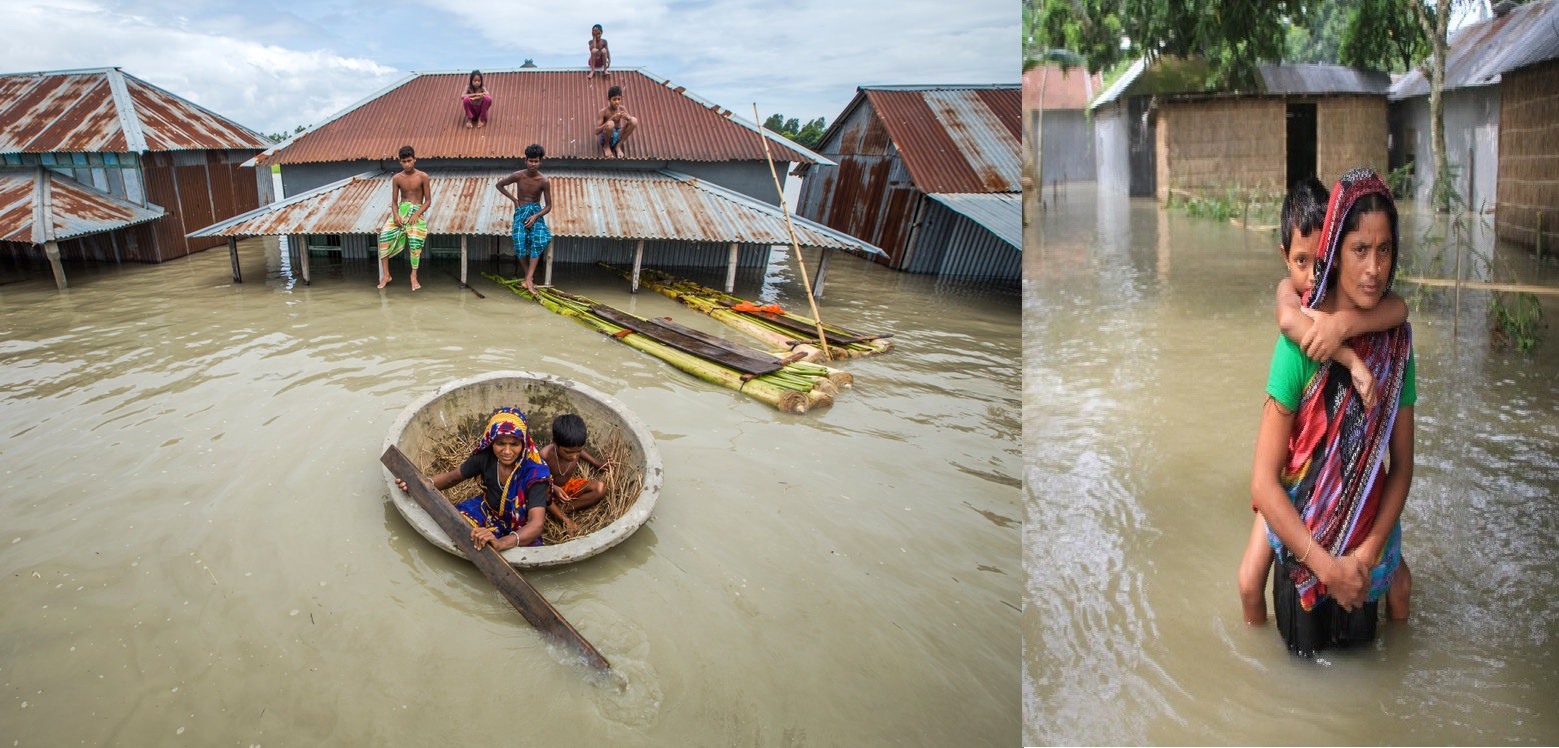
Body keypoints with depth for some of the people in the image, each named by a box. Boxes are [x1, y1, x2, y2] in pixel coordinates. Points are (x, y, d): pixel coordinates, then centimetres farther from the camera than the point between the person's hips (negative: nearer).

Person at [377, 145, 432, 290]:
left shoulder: (423, 177, -1)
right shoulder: (397, 178, 7)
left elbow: (428, 201, -1)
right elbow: (394, 201, 9)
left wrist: (417, 214, -17)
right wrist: (395, 215, -12)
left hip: (417, 210, -3)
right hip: (401, 209, 3)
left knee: (415, 238, -34)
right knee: (385, 234, -24)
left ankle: (414, 276, -25)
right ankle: (385, 275, -18)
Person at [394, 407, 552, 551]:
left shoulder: (535, 472, -31)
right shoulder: (485, 456, -19)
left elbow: (536, 524, -41)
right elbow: (453, 477, 0)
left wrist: (501, 543, -61)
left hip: (520, 531, -4)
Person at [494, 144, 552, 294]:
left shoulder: (544, 181, -6)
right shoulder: (518, 176, -6)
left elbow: (548, 206, -1)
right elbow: (499, 185, 11)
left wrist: (535, 216, -18)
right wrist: (514, 200, 3)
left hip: (536, 211, 0)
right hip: (521, 211, 0)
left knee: (539, 239, -32)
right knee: (520, 244, -25)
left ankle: (528, 279, -30)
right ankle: (527, 274, 0)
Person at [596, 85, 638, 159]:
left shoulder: (622, 109, -4)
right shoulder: (604, 111, -16)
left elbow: (635, 124, -1)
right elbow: (597, 131, -22)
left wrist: (627, 117, -25)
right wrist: (611, 119, -33)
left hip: (618, 135, 4)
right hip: (605, 137, -4)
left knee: (634, 120, -17)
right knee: (610, 124, -37)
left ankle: (618, 146, -3)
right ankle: (606, 146, -5)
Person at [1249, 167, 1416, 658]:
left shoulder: (1395, 338, -7)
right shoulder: (1301, 341, -21)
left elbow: (1401, 463, -2)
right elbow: (1263, 484, -21)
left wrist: (1369, 552, -14)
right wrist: (1327, 566, -21)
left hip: (1367, 550, 4)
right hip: (1302, 548, -3)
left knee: (1359, 643, 24)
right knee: (1304, 650, 18)